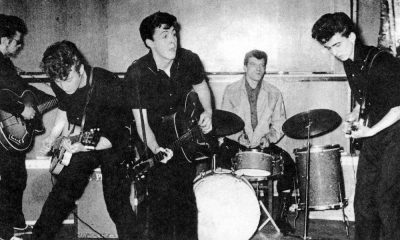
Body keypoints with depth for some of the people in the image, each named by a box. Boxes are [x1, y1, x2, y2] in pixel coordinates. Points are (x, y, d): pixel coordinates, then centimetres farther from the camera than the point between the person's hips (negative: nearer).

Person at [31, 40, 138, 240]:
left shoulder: (109, 85, -28)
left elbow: (116, 134, -26)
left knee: (116, 200, -17)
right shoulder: (59, 85, -9)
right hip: (80, 143, 5)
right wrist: (53, 136, 4)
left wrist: (85, 147, -38)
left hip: (112, 146, -5)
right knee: (61, 195, 3)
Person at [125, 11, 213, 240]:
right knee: (162, 198, -7)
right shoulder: (137, 73, -21)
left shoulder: (189, 60, -10)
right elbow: (142, 122, -20)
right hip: (156, 144, -3)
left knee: (185, 197, 8)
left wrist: (207, 112, -6)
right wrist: (156, 149, -36)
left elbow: (201, 87, 12)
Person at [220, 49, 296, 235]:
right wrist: (239, 136, -18)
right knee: (224, 157, -32)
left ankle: (282, 216, -10)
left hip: (264, 144, 2)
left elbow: (279, 125, 7)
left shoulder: (274, 94, 9)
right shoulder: (231, 91, 5)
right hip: (236, 143, -1)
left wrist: (269, 138, -14)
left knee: (288, 164, -22)